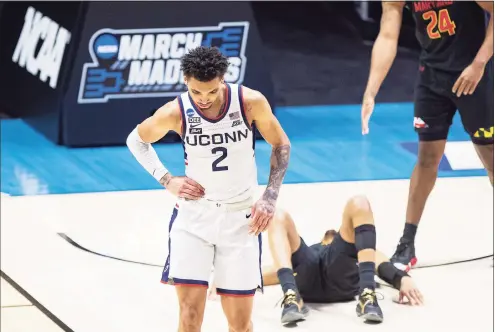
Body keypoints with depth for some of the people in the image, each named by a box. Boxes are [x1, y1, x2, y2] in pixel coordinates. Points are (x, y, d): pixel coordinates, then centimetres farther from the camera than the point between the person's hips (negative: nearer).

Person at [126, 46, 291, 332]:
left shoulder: (251, 102, -15)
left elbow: (281, 145, 2)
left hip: (241, 217, 0)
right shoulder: (176, 113, -15)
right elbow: (136, 140, 6)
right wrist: (167, 180, -5)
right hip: (194, 214, 0)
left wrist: (270, 198, -7)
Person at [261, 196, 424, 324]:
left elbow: (382, 266, 17)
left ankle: (367, 295, -36)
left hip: (342, 279, -1)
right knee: (279, 218, -18)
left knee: (359, 204, -15)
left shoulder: (363, 251, 42)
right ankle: (291, 297, -43)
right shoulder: (307, 254, 46)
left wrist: (403, 279, -5)